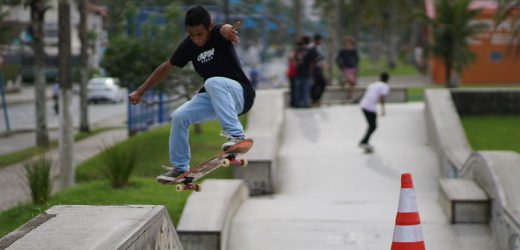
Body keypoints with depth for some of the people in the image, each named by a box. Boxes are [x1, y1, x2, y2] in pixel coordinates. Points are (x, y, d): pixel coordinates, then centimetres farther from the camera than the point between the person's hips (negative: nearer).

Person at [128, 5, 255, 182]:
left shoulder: (218, 34, -18)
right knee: (179, 117, -10)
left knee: (213, 83, -34)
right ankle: (180, 168, 7)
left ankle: (235, 135, -35)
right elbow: (166, 68, 8)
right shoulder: (188, 46, -4)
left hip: (240, 94, -6)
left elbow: (224, 29, -44)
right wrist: (140, 91, 10)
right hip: (213, 98, 6)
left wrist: (228, 30, -70)